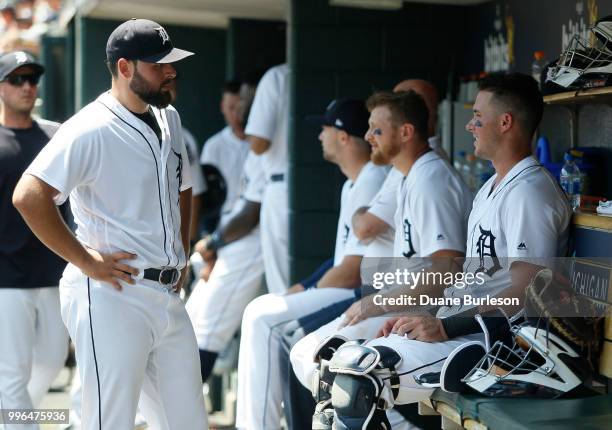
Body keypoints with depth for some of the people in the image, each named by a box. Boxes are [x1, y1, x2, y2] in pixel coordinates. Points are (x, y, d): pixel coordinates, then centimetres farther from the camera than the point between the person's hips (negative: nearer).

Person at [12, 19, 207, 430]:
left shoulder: (169, 120, 15)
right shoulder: (90, 130, -13)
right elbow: (28, 197, -23)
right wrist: (86, 262, -19)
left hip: (169, 298, 8)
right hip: (111, 298, -8)